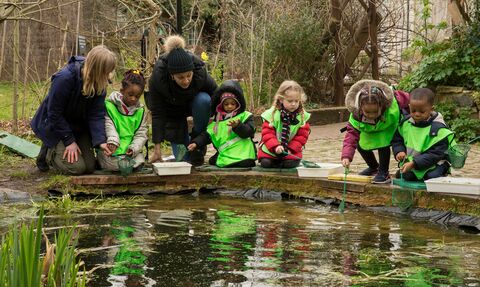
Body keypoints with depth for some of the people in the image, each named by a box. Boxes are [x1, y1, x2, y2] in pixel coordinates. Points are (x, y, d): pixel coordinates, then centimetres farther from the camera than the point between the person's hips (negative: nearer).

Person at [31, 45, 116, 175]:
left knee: (90, 167, 0)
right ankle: (48, 152, 9)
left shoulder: (100, 84, -13)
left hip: (79, 127, 6)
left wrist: (100, 140, -29)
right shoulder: (64, 78, -31)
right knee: (77, 167, -18)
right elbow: (54, 113, -24)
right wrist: (69, 141, -21)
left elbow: (97, 114, -14)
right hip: (54, 124, -6)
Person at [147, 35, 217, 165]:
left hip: (194, 103, 1)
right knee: (182, 159, -10)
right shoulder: (158, 77, -35)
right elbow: (157, 114, -28)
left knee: (203, 100, -36)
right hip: (171, 109, -1)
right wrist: (157, 148, -28)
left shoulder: (200, 71, -35)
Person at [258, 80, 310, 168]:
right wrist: (275, 146, -32)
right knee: (266, 163, -17)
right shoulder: (271, 114, -13)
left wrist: (291, 149, -18)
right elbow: (267, 134, -15)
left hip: (291, 152, 1)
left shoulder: (302, 116, -7)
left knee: (290, 164, -22)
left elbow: (302, 136, -6)